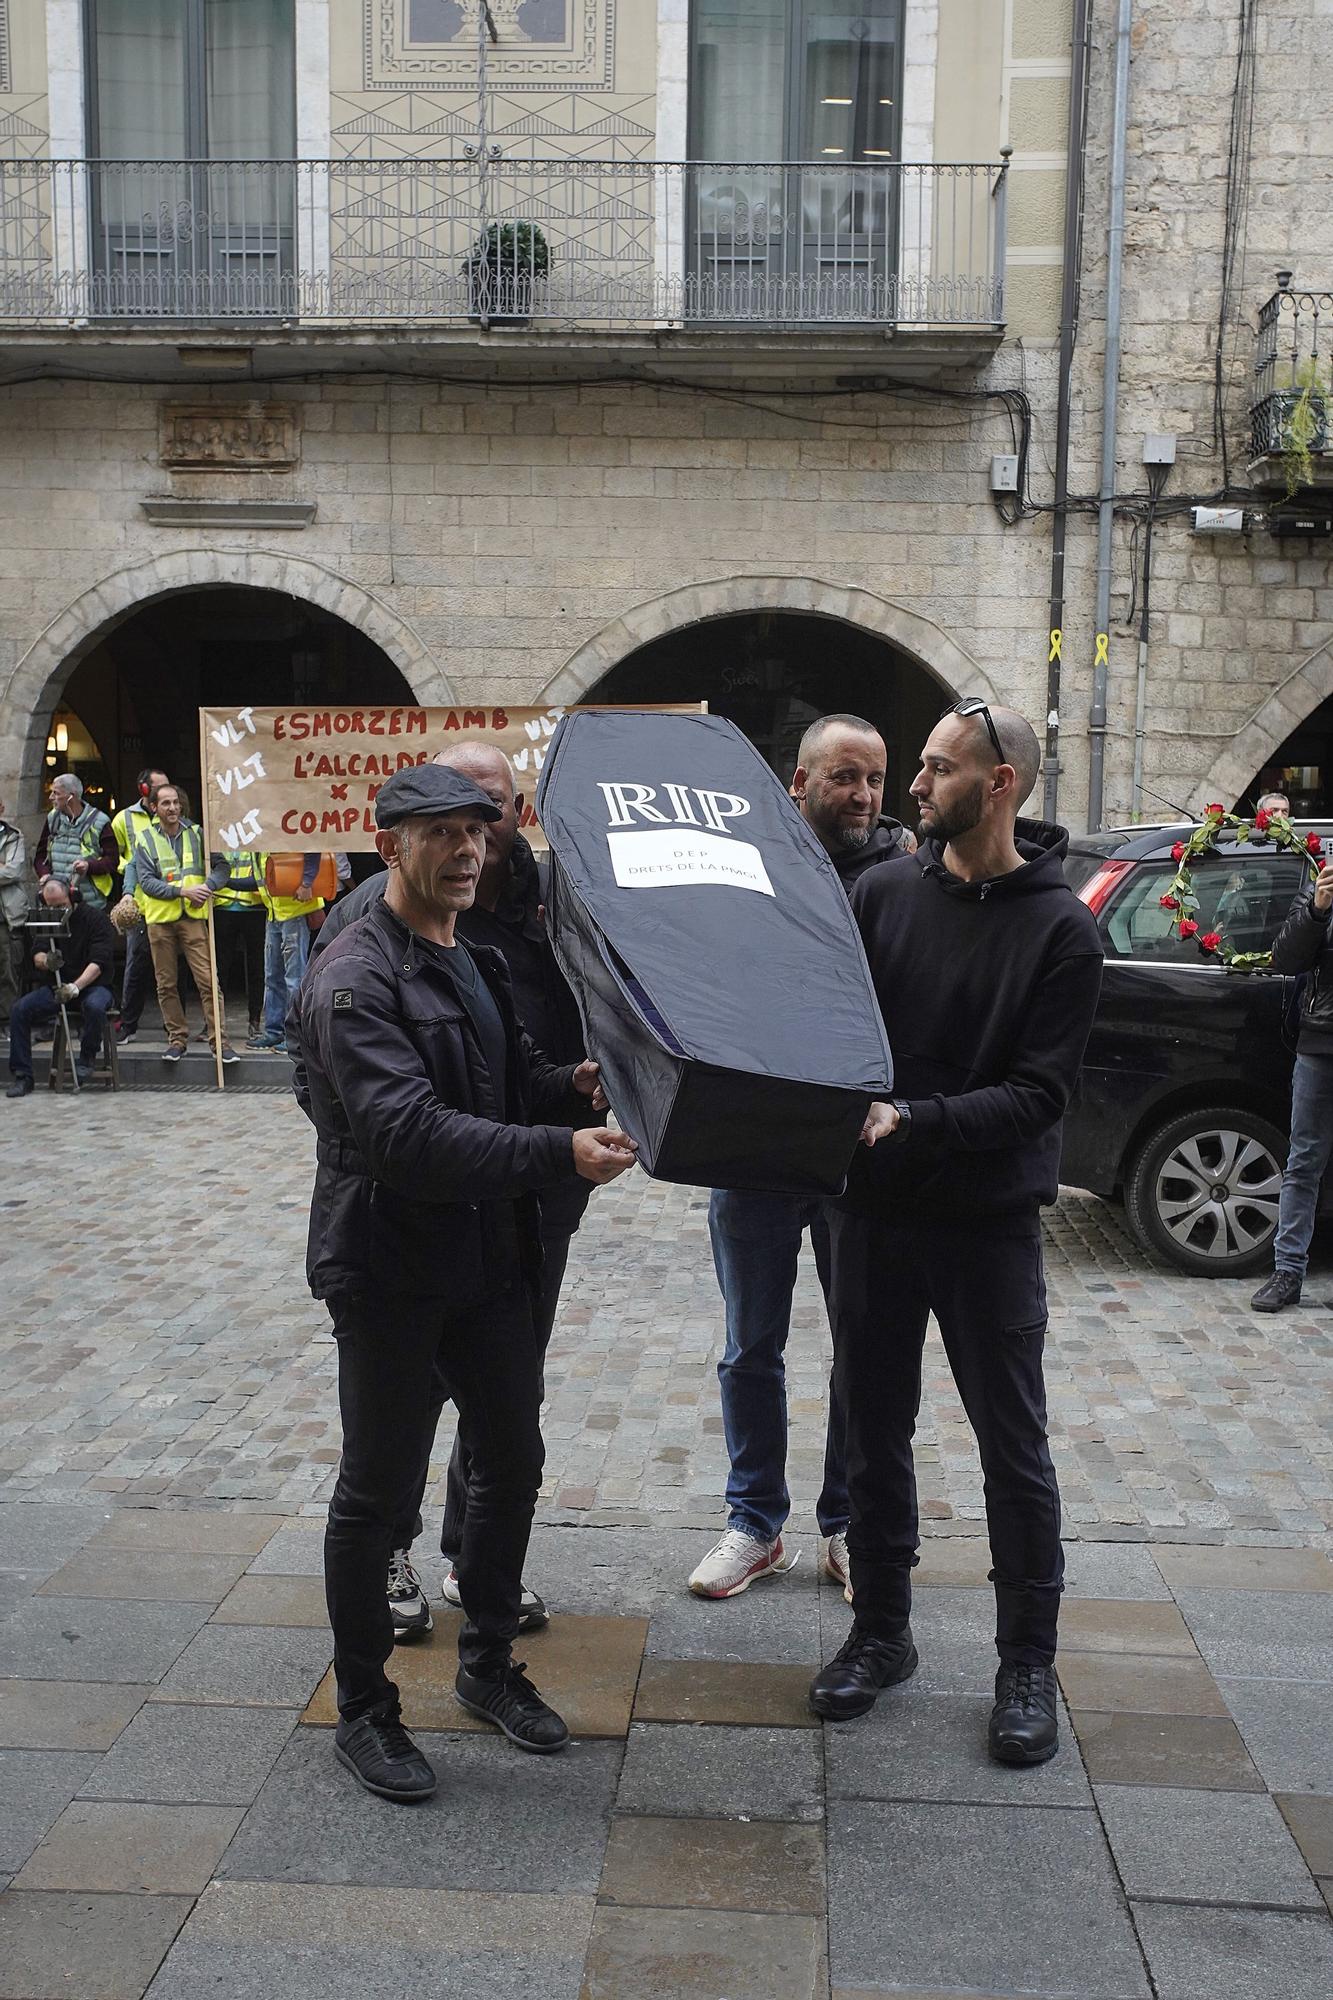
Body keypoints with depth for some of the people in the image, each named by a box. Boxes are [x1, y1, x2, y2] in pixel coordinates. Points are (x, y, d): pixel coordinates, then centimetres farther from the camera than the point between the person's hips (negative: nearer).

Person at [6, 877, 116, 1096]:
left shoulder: (95, 918, -10)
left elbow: (98, 962, -18)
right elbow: (36, 957, 3)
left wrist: (76, 986, -34)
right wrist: (45, 959, -24)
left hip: (93, 985, -4)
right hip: (55, 987, 5)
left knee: (94, 1006, -39)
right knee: (20, 1009, -20)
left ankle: (86, 1058, -11)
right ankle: (22, 1076, -14)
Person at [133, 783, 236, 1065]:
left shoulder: (196, 833, 6)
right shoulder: (145, 839, 3)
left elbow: (221, 865, 4)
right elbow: (146, 881, -6)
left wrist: (207, 886, -15)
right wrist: (183, 890, -17)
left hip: (193, 917, -1)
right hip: (160, 919, 1)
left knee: (208, 979, -8)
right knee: (166, 984, 7)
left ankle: (220, 1039, -6)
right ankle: (177, 1038, 18)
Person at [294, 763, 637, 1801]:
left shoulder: (479, 963, 12)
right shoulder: (355, 977, -17)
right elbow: (406, 1132, -29)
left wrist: (575, 1080, -2)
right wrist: (560, 1153, -36)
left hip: (489, 1261, 8)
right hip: (390, 1271, -8)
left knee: (513, 1463, 17)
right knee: (378, 1492, 6)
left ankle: (490, 1665, 37)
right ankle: (363, 1708, 24)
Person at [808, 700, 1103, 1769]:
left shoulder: (1061, 926, -9)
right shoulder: (882, 892, 2)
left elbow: (1041, 1092, -15)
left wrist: (912, 1117, -25)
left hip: (990, 1221, -3)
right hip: (876, 1209, 4)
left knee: (1014, 1450, 8)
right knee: (875, 1431, 14)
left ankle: (1028, 1663, 25)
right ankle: (881, 1633, 32)